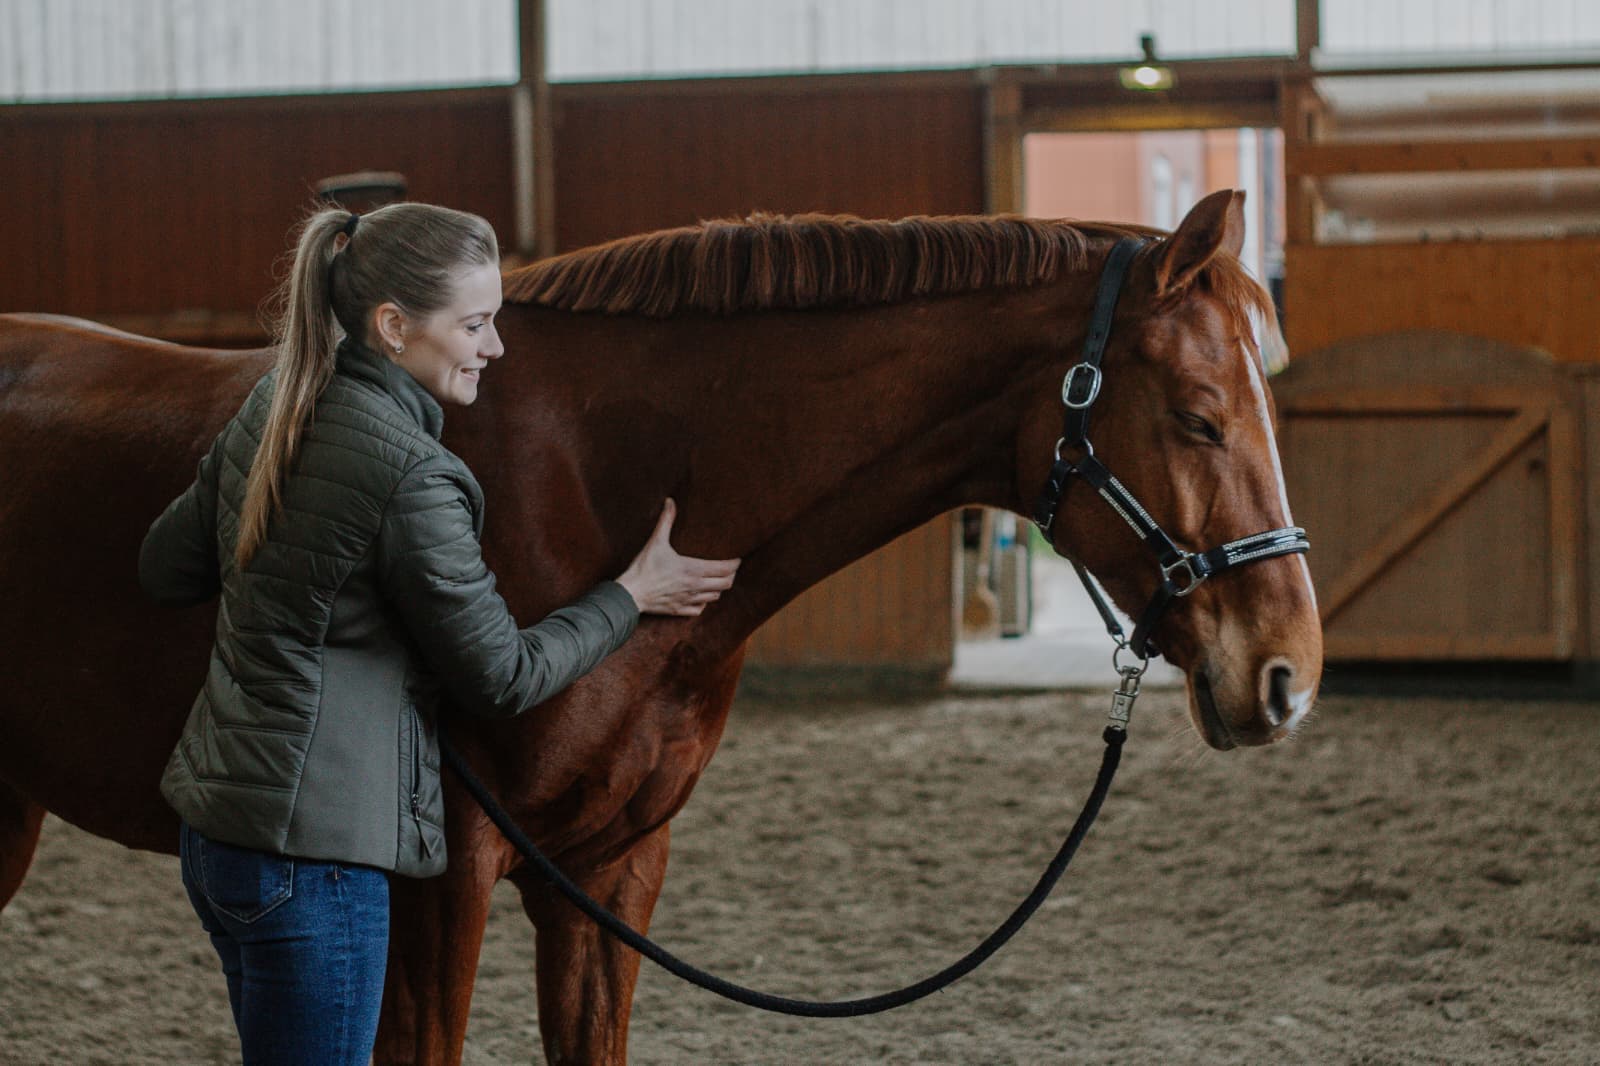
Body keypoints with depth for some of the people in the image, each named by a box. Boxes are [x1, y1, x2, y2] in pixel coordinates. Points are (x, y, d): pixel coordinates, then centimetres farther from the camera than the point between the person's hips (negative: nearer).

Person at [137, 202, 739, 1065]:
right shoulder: (409, 475, -20)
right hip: (308, 847, -9)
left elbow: (166, 570, 17)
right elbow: (501, 675, -10)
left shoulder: (272, 412, 6)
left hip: (217, 815, 9)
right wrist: (633, 596, 3)